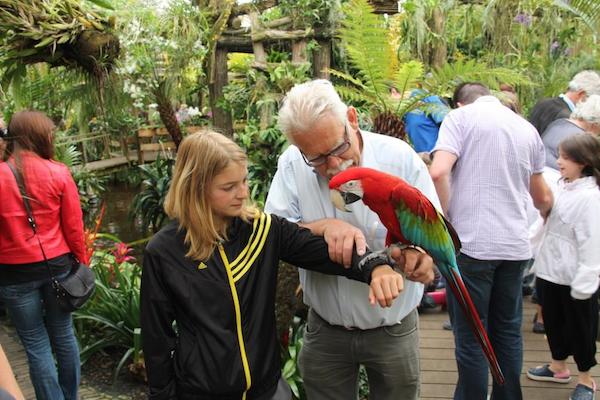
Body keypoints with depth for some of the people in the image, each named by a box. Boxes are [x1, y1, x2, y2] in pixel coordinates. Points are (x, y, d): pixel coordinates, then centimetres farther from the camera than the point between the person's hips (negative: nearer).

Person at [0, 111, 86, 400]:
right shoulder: (59, 173, -7)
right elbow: (74, 226, -4)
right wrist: (82, 263, 9)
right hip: (57, 264, 2)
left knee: (36, 344, 9)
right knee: (63, 335, 17)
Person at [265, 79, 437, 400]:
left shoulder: (400, 158, -15)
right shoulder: (292, 166, -12)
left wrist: (422, 255, -33)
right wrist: (324, 227, -30)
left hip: (393, 328, 0)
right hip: (326, 330, 1)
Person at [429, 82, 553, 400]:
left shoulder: (460, 117, -1)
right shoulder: (527, 128, 14)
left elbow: (438, 173, -18)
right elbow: (542, 198, 22)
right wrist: (546, 211, 44)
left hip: (471, 242, -5)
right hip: (515, 244, 5)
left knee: (470, 336, 5)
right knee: (508, 331, 17)